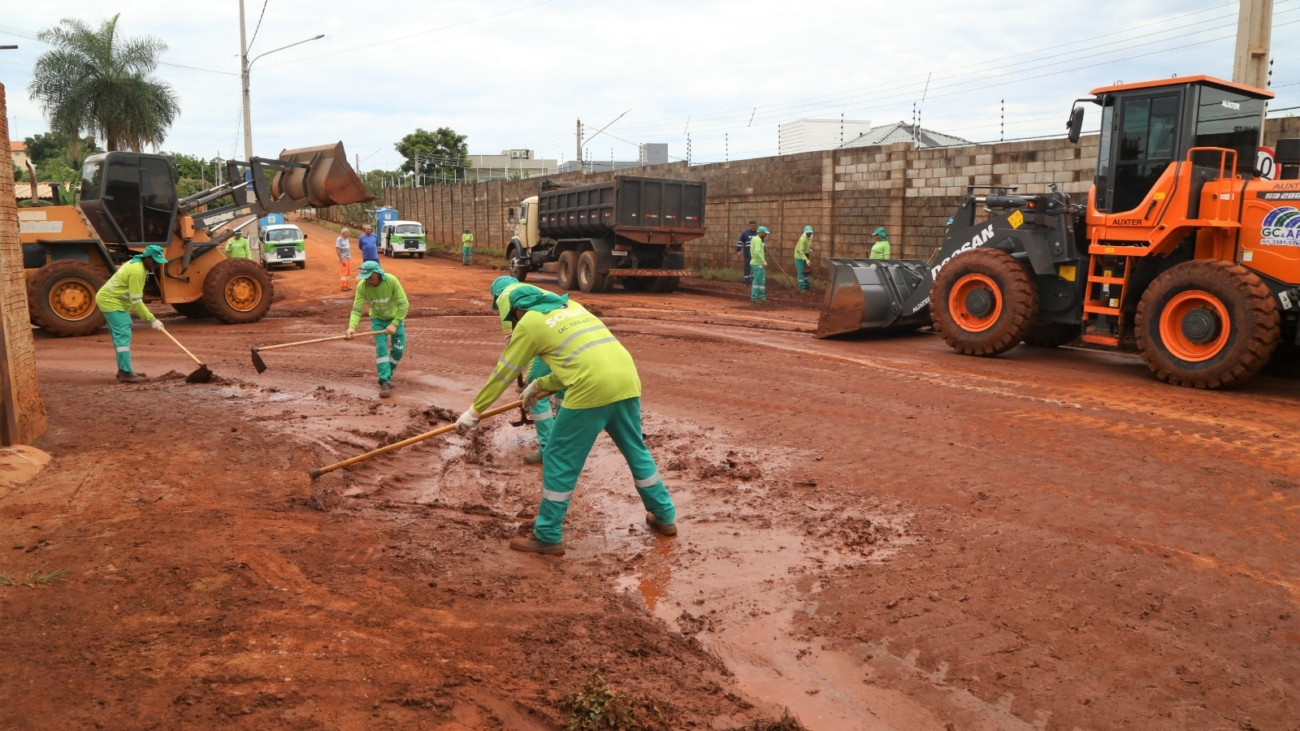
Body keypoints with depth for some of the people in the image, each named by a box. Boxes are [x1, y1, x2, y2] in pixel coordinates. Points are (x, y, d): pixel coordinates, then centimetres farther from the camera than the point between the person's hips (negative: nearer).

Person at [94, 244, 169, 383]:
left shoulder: (137, 264, 7)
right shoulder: (137, 271, -24)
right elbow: (136, 301, -24)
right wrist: (152, 320, -23)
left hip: (112, 299, 11)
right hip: (110, 301, -11)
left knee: (121, 335, 14)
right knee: (123, 335, -15)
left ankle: (123, 370, 21)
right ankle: (126, 373, -19)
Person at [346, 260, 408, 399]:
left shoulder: (392, 281, -31)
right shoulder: (362, 286, -26)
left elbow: (404, 304, -26)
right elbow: (356, 309, -24)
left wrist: (394, 324, -30)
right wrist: (352, 326, -41)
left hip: (395, 317, 0)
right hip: (378, 319, 0)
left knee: (398, 349, 1)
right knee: (381, 348, -13)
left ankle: (387, 374, 23)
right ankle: (385, 381, -11)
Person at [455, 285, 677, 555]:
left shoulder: (529, 321, 9)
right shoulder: (571, 307, 28)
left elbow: (503, 373, 14)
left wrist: (474, 411, 22)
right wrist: (541, 385, 39)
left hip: (592, 389, -7)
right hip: (627, 379, 7)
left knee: (559, 459, 7)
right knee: (637, 451, 22)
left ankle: (548, 536, 14)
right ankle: (665, 517, 34)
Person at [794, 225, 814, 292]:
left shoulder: (811, 236, -8)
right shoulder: (802, 239, -33)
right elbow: (801, 252, -35)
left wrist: (810, 249, 3)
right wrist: (806, 260, -43)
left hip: (805, 255, 8)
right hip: (799, 256, -8)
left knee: (806, 271, 15)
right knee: (801, 272, -6)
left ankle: (807, 285, 27)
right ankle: (802, 288, 1)